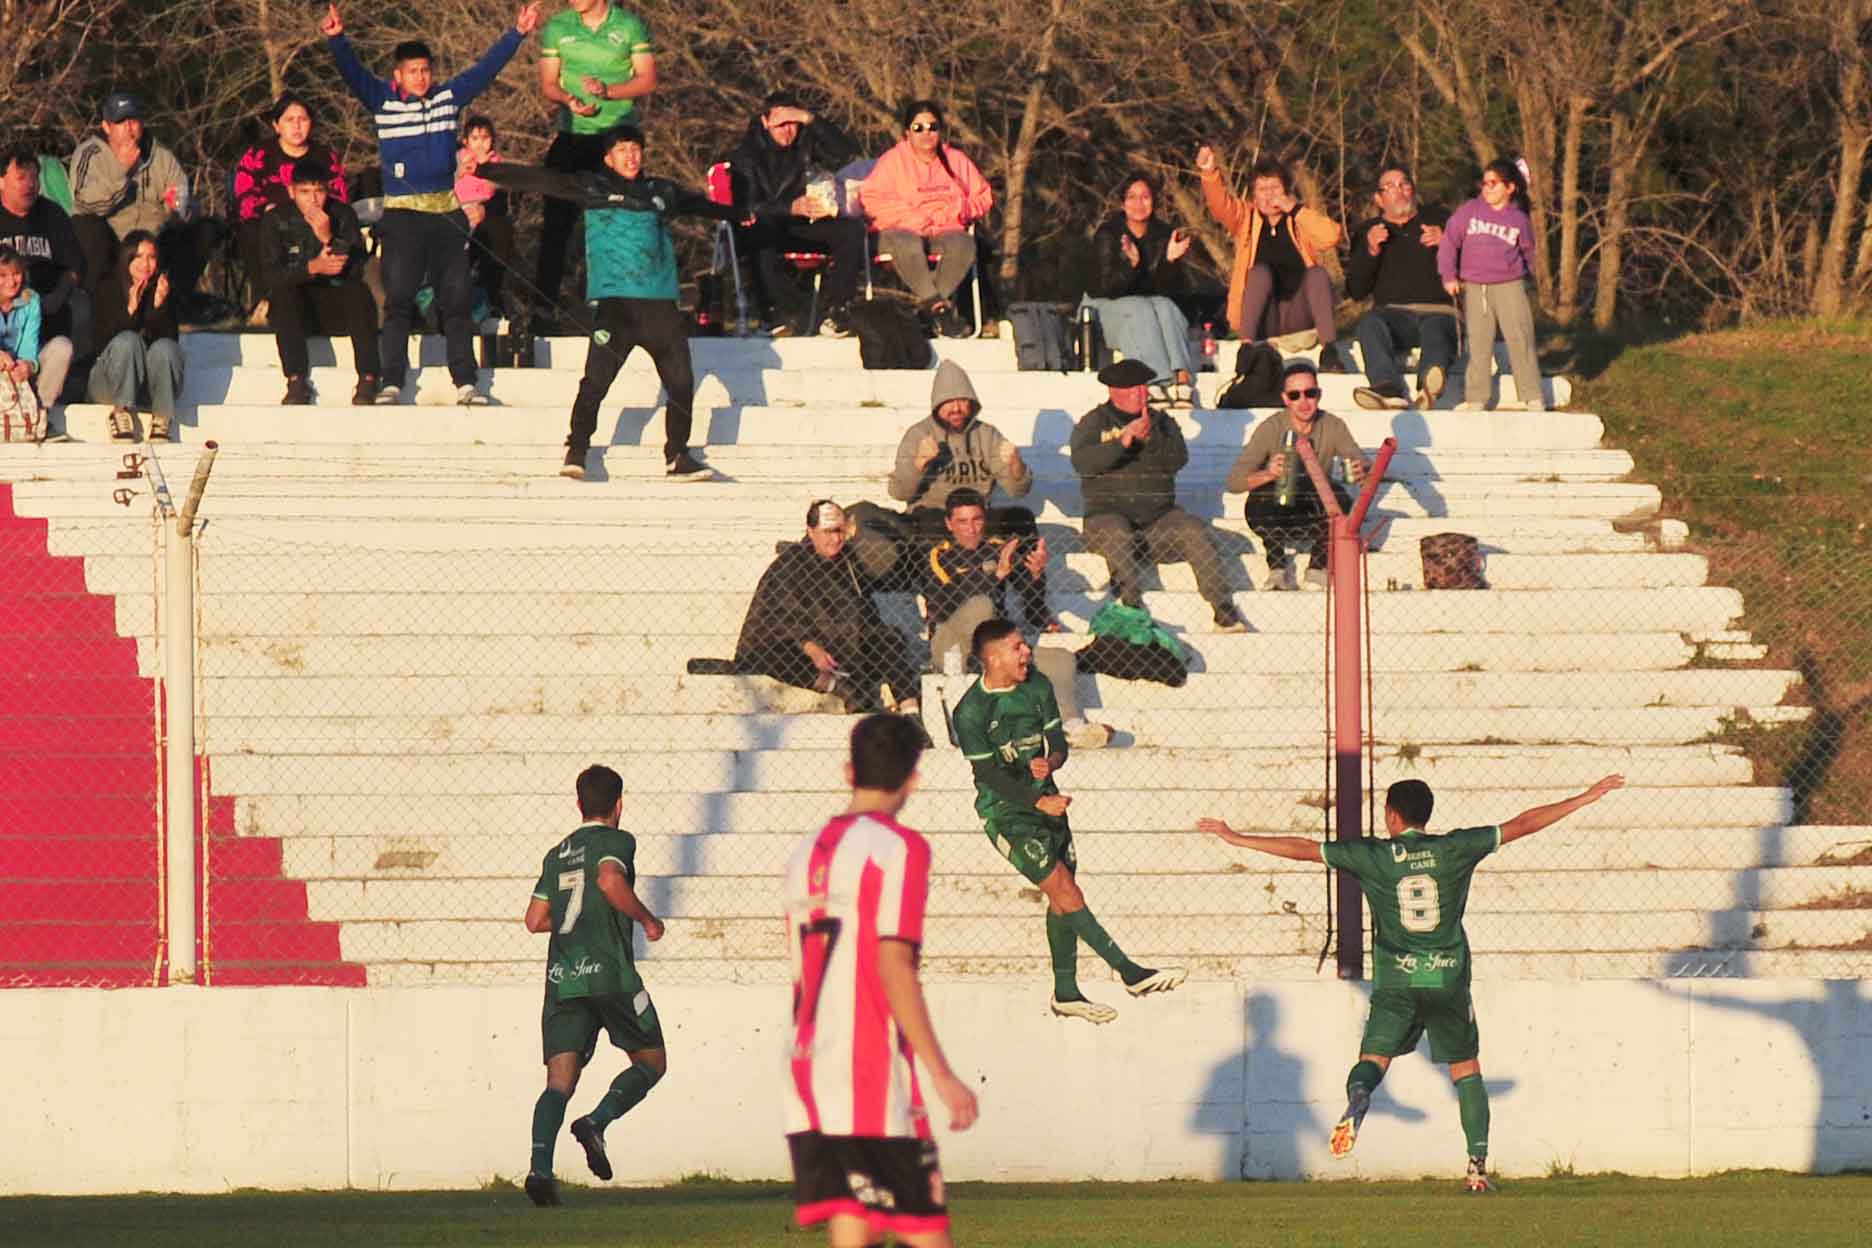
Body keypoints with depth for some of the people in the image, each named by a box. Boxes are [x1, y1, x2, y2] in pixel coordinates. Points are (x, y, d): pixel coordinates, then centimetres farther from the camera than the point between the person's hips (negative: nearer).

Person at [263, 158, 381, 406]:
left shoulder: (343, 215, -2)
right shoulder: (276, 220, -3)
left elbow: (355, 270, -13)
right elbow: (273, 274, -16)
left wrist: (329, 239, -27)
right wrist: (312, 268, -31)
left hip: (334, 302, 0)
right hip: (296, 305, 0)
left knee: (359, 293, -29)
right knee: (283, 294, -32)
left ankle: (368, 380, -30)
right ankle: (296, 382, -34)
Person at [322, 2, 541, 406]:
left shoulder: (450, 97, 9)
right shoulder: (383, 101, 2)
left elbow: (487, 69, 12)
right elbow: (353, 74, -11)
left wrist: (517, 34, 6)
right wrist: (337, 41, -28)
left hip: (447, 212, 3)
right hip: (402, 214, -3)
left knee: (456, 300, 4)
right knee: (398, 301, -6)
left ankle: (465, 383, 7)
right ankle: (392, 383, -4)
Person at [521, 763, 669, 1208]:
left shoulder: (557, 855, 20)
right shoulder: (616, 841, 2)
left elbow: (535, 920, 18)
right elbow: (611, 882, -18)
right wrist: (647, 919, -5)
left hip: (561, 975, 5)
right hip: (608, 971, -5)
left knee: (560, 1080, -2)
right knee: (651, 1061, 10)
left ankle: (539, 1166, -24)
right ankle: (596, 1122, -15)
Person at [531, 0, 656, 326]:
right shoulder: (556, 28, 7)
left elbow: (647, 80, -2)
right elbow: (547, 85, 8)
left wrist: (608, 90, -19)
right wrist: (568, 100, -14)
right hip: (571, 137, 1)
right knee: (557, 224, -6)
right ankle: (544, 306, -5)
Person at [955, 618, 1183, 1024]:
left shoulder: (1037, 686, 1)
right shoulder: (970, 712, -16)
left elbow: (1058, 742, 4)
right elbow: (989, 773, -16)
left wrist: (1049, 763, -20)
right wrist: (1039, 801, -25)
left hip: (1045, 799, 7)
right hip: (1005, 812, -7)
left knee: (1062, 899, 9)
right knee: (1065, 891, -14)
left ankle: (1066, 994, 21)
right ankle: (1130, 973, -13)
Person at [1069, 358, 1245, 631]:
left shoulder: (1162, 422, 16)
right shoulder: (1093, 423, 9)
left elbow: (1178, 459, -1)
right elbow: (1082, 462, -10)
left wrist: (1151, 438, -18)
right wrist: (1124, 441, -20)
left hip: (1158, 514, 2)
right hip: (1109, 512, -2)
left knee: (1197, 533, -23)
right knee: (1118, 536, -36)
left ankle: (1224, 613, -25)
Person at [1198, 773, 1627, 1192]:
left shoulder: (1372, 855, 0)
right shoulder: (1455, 849, 1)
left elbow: (1304, 849, 3)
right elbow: (1522, 825, 3)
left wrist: (1237, 839, 11)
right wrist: (1587, 798, 9)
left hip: (1394, 982, -1)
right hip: (1448, 980, 1)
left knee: (1373, 1058, -4)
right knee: (1466, 1068, 12)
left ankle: (1357, 1097, -41)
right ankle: (1478, 1166, 6)